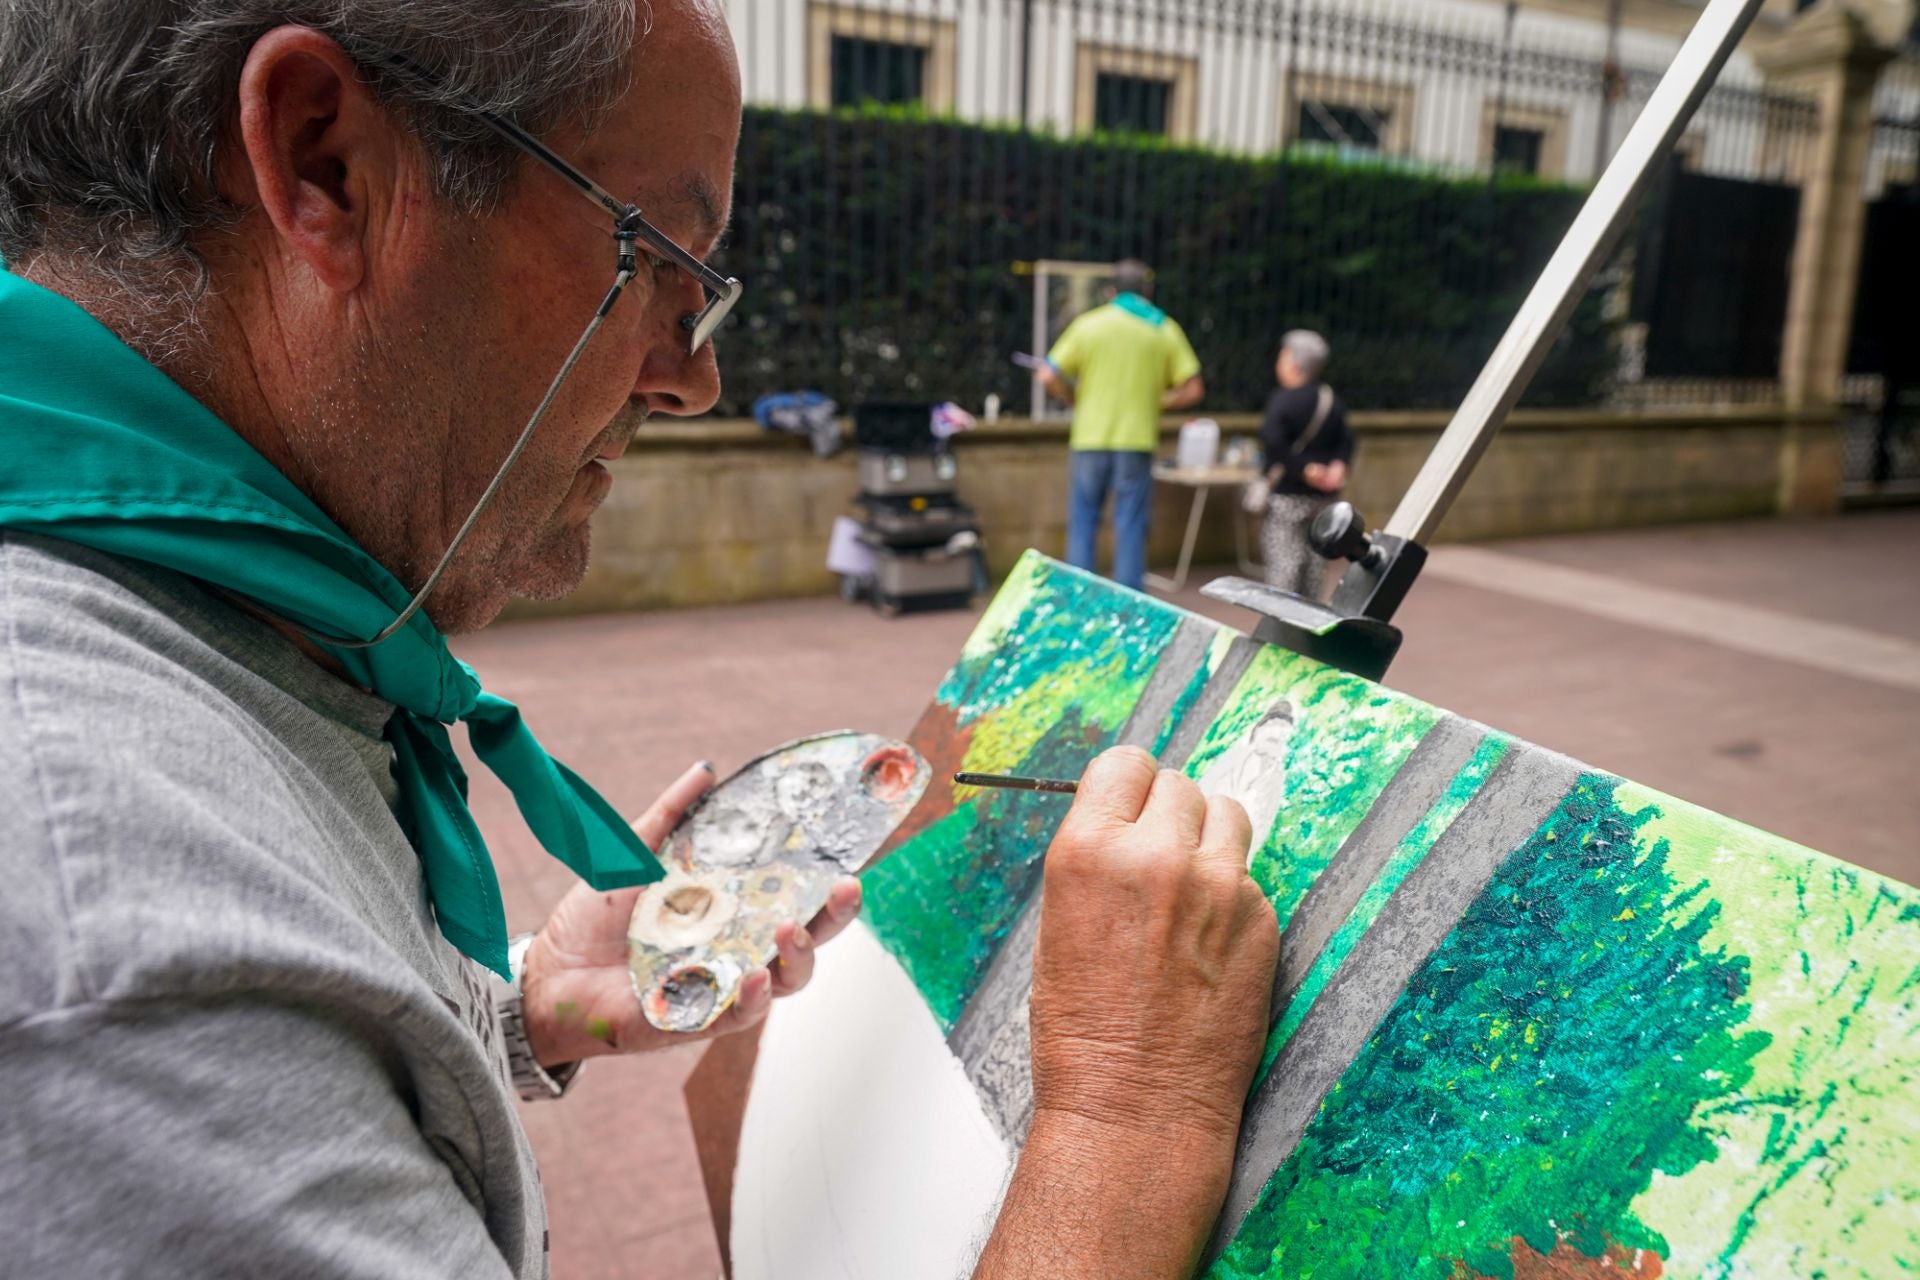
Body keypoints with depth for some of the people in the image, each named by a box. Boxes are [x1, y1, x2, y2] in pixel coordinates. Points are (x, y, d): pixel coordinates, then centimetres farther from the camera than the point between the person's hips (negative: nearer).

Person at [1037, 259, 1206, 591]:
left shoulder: (1087, 324, 2)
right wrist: (1155, 402, 15)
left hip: (1089, 439, 0)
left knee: (1083, 523, 10)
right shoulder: (1165, 330, 3)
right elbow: (1192, 390, 0)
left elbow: (1049, 377, -3)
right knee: (1130, 527, 6)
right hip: (1137, 439, 0)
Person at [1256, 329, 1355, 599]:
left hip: (1287, 494, -7)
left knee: (1283, 559, -5)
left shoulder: (1284, 401, -13)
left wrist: (1304, 469, -19)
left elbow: (1273, 442, -26)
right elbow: (1345, 440, 7)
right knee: (1312, 558, 13)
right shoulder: (1332, 400, 11)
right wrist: (1339, 466, -6)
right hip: (1320, 495, 7)